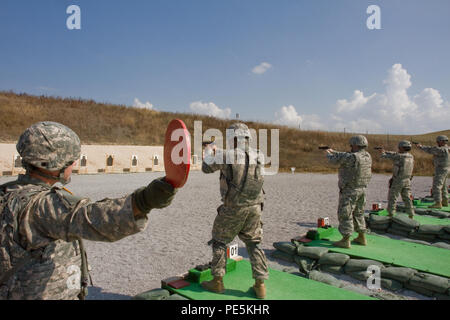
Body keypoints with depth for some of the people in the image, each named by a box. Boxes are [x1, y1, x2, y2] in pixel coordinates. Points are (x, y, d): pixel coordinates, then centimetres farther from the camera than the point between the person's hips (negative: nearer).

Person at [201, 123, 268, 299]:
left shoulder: (228, 155, -13)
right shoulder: (258, 156, 1)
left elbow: (206, 168, 2)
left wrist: (209, 152, 23)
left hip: (233, 208, -4)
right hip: (254, 208, 4)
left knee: (220, 242, 15)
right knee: (254, 244, 16)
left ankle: (217, 281, 21)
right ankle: (260, 284, 15)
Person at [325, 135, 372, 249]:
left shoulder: (353, 157, -22)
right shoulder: (367, 156, 5)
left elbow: (334, 160, -11)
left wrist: (328, 154, 11)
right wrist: (334, 152, 23)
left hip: (349, 191, -8)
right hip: (362, 189, 8)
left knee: (345, 215, -1)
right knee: (358, 214, 18)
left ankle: (345, 241, 2)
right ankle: (361, 238, 26)